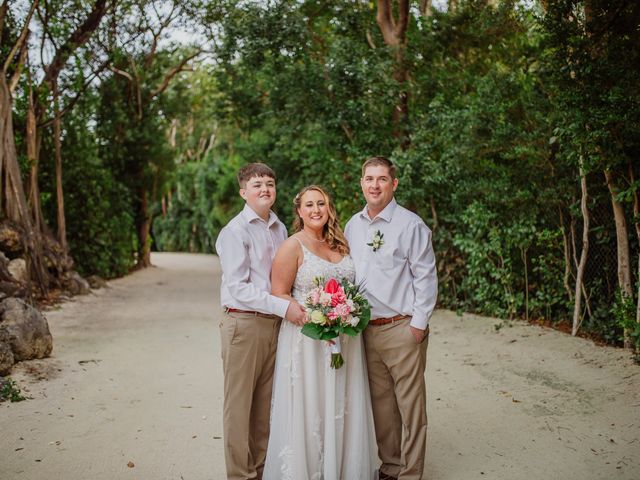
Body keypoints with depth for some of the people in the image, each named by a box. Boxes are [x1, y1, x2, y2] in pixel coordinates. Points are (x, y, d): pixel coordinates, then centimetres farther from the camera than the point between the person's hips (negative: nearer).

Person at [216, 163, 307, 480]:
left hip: (275, 323, 6)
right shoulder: (235, 231, -9)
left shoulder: (280, 229, 12)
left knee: (265, 401, 14)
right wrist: (283, 307, -19)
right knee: (239, 403, 4)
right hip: (244, 323, -6)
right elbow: (237, 287, -16)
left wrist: (294, 305, 3)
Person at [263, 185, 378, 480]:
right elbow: (279, 294, -10)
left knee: (343, 408, 11)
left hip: (344, 340, 5)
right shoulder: (292, 246, -6)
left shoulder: (340, 244, 11)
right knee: (310, 408, 2)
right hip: (308, 338, -5)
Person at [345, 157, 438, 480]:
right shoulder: (352, 226, 11)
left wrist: (419, 323, -11)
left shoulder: (410, 225, -7)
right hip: (366, 329, 6)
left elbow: (426, 277, -8)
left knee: (410, 406, 1)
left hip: (402, 329, -5)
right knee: (381, 404, 14)